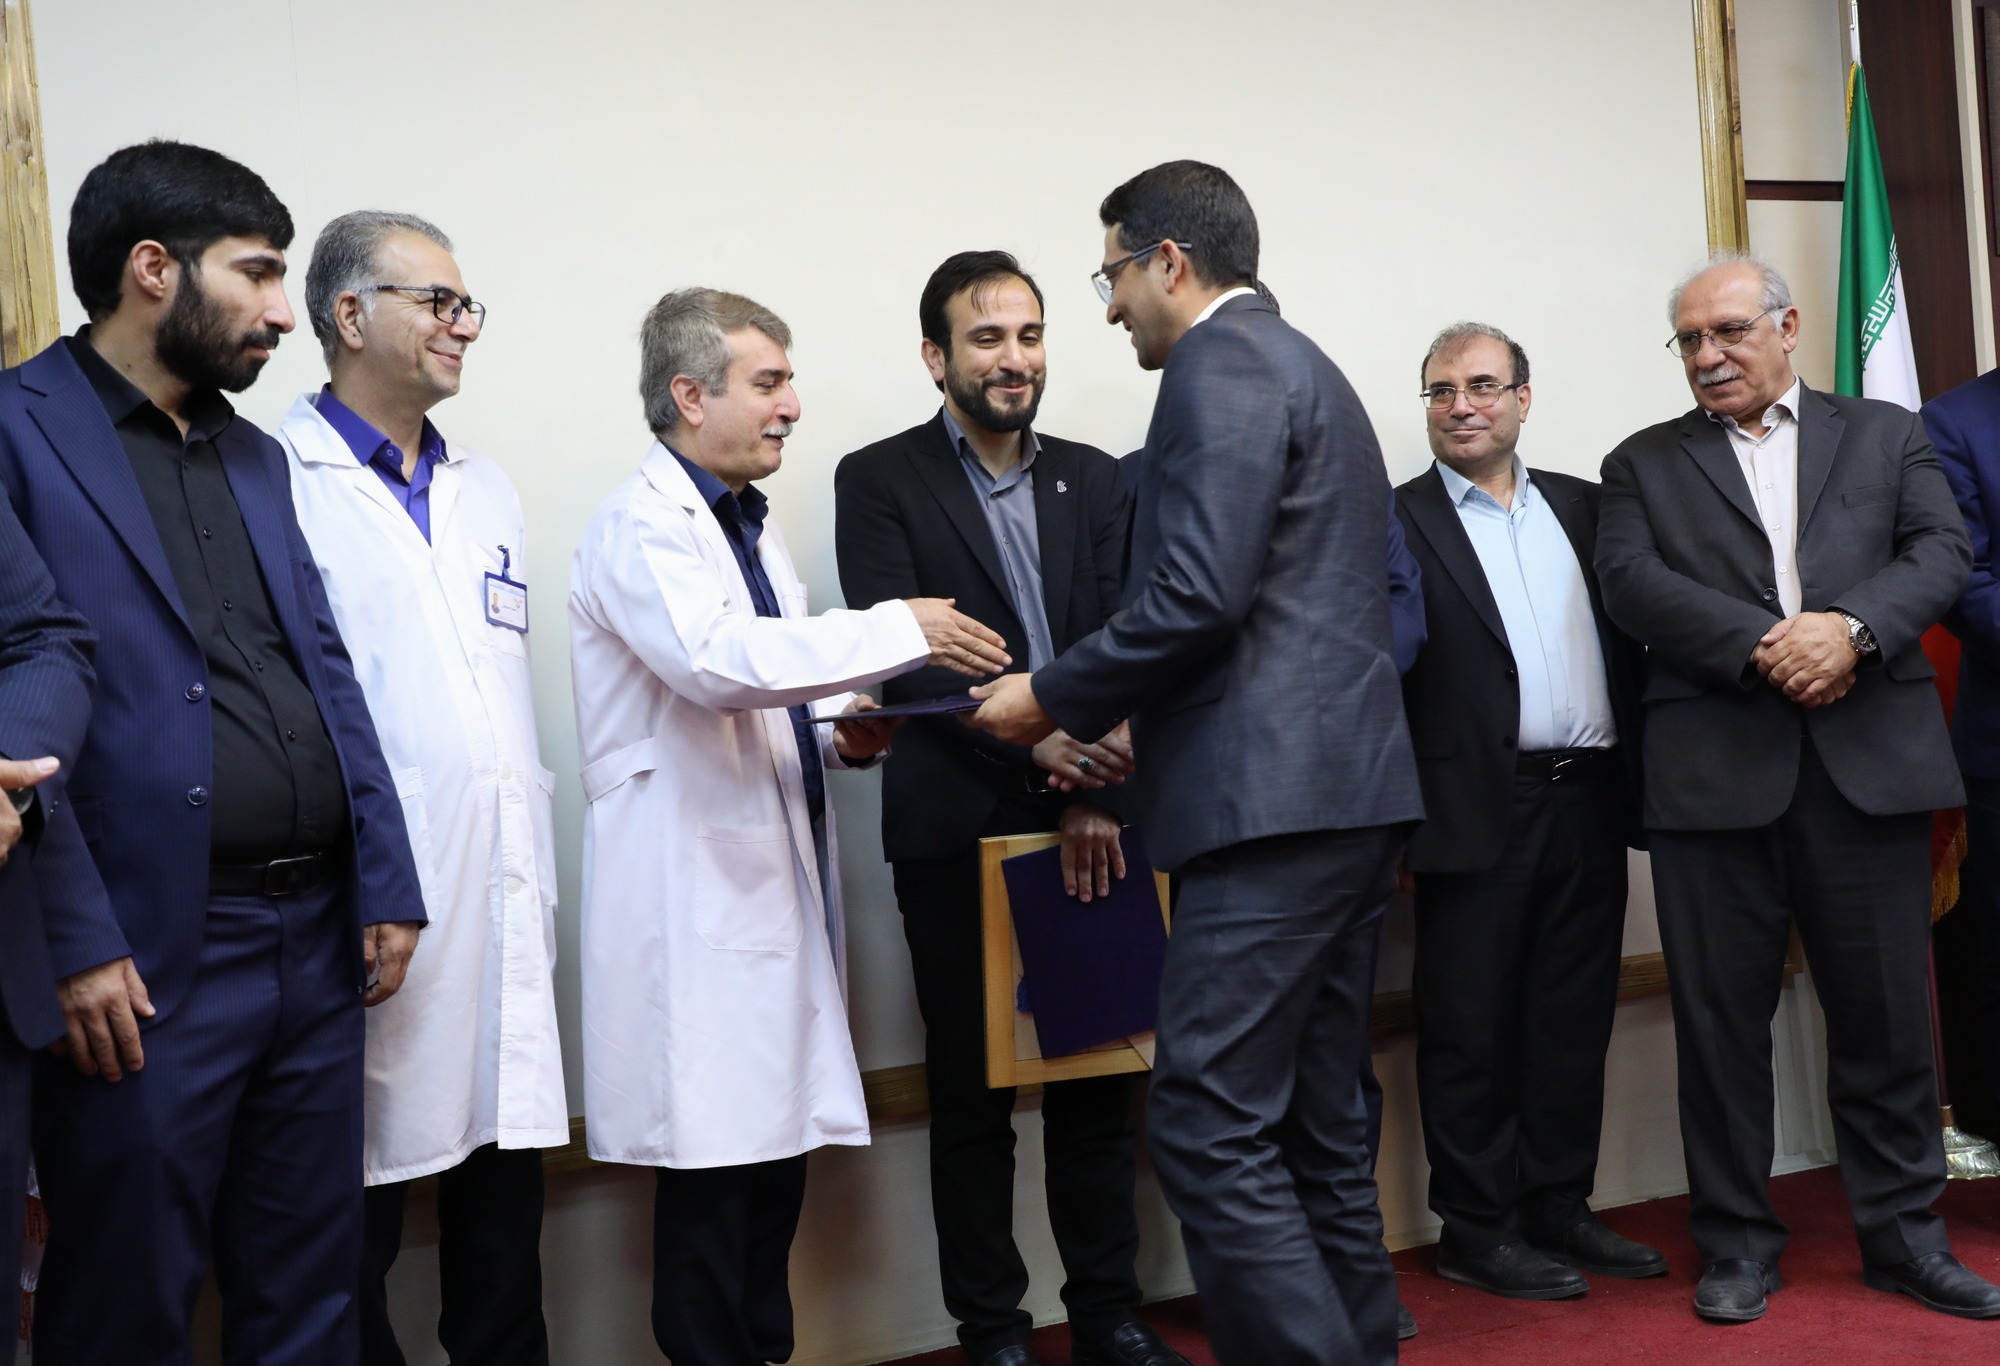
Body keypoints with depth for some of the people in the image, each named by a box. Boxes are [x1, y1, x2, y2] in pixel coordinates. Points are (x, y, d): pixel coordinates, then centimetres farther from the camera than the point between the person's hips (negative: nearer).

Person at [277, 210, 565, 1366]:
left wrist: (537, 878, 13)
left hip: (503, 910, 6)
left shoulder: (488, 493, 17)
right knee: (359, 1216, 5)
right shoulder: (274, 482, -6)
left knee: (505, 1201, 13)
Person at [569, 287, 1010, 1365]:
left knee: (777, 1151, 12)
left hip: (773, 883, 9)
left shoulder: (747, 527, 20)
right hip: (697, 900, -9)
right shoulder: (642, 527, -10)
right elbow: (713, 664, -29)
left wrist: (839, 735, 5)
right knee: (713, 1167, -3)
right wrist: (899, 631, -24)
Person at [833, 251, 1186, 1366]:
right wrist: (1032, 737, -23)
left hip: (1089, 828, 3)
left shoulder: (1097, 480, 12)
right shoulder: (880, 482, 0)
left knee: (1099, 1076, 11)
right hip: (959, 834, -3)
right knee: (972, 1092, 6)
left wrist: (1097, 793, -12)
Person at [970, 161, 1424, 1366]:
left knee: (1211, 1128, -9)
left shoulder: (1220, 365, -7)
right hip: (1348, 793, 11)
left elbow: (1198, 596, -18)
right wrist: (1133, 721, 21)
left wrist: (1054, 700, -5)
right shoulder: (1308, 370, 24)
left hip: (1275, 802, -11)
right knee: (1319, 1127, 14)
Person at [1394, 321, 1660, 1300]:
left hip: (1589, 805, 5)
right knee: (1471, 1033, 4)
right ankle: (1477, 1233, 15)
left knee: (1576, 1022, 13)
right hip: (1478, 813, -5)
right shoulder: (1395, 522, -2)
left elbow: (1625, 641, 13)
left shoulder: (1581, 506, 14)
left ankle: (1560, 1210, 25)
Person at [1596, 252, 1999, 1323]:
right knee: (1721, 1017, 4)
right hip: (1716, 770, 0)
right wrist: (1763, 647, -15)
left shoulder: (1886, 435, 16)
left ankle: (1904, 1233, 20)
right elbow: (1631, 582, -3)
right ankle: (1736, 1243, 16)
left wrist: (1853, 628, -16)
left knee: (1885, 1012, 6)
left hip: (1871, 761, 1)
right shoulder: (1643, 464, 13)